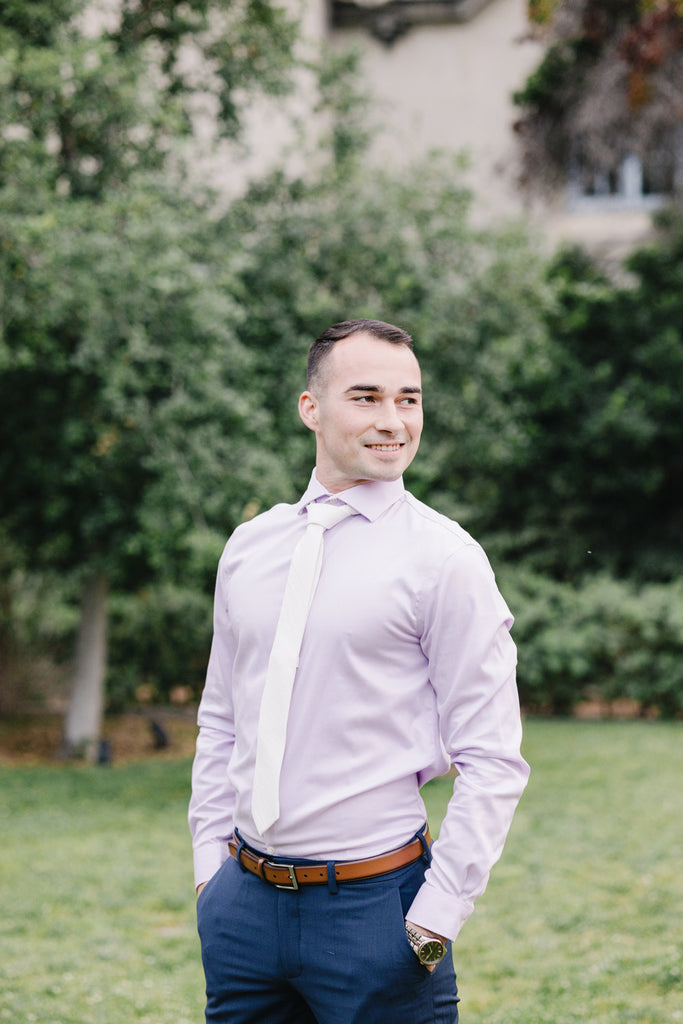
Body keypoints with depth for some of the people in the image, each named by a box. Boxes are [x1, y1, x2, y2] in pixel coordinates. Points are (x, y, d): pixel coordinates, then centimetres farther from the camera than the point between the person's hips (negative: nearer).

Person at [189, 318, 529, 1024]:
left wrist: (436, 918, -11)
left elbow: (492, 761, -8)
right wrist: (210, 865, 9)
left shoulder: (443, 557, -6)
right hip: (243, 903, 4)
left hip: (375, 907, -4)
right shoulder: (249, 549, 8)